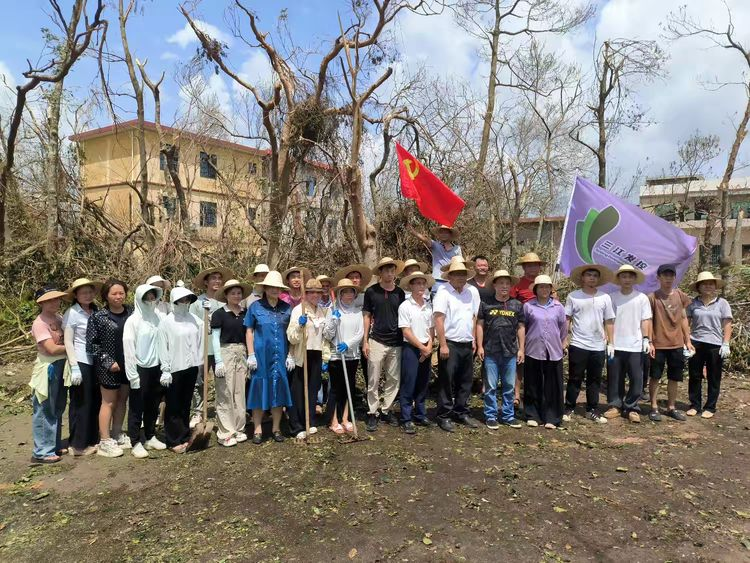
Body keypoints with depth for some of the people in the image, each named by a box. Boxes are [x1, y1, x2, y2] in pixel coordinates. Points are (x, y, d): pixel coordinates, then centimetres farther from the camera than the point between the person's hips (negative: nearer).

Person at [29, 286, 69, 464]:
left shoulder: (59, 318, 7)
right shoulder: (40, 323, -14)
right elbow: (52, 349, -20)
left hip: (62, 366, 7)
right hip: (48, 368, -7)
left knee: (57, 409, 16)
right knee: (44, 411, 2)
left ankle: (55, 445, 29)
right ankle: (41, 452, 12)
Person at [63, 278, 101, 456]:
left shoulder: (95, 311, 7)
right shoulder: (71, 313, -8)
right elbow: (68, 342, -10)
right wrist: (74, 367, -15)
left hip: (96, 362, 6)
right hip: (81, 363, -6)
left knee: (96, 401, 12)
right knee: (81, 404, 4)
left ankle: (92, 439, 26)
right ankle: (79, 445, 17)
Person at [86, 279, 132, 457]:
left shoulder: (131, 313, 2)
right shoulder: (98, 317, -8)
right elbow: (92, 344, -8)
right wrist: (108, 362, -13)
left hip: (128, 365, 4)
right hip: (109, 367, -4)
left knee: (122, 399, 14)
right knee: (109, 402, 6)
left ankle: (117, 434, 30)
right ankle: (105, 442, 16)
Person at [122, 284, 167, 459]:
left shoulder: (160, 317, 1)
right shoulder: (133, 320, -8)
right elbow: (128, 348, -10)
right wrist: (133, 374, -13)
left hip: (156, 367, 4)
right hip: (140, 369, -4)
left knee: (153, 405, 15)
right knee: (137, 407, 6)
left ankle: (150, 437, 29)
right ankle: (136, 443, 16)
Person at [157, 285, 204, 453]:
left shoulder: (195, 320, 3)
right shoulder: (166, 322, -8)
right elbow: (162, 348, -9)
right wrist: (165, 370, -10)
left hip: (191, 367, 4)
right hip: (174, 369, -4)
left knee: (186, 404, 15)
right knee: (173, 406, 5)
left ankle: (184, 437, 25)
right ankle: (174, 441, 15)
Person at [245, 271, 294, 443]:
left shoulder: (286, 308, 4)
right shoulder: (255, 307, -1)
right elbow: (249, 332, 2)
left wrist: (290, 355, 3)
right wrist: (251, 355, -4)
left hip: (280, 356, 2)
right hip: (261, 355, -2)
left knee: (279, 390, 7)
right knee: (259, 390, 5)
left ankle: (276, 428, 21)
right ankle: (257, 429, 17)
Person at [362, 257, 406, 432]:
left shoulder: (400, 293, 7)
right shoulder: (371, 291, -1)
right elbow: (367, 316, 2)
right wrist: (365, 341, -3)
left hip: (396, 343, 3)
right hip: (377, 342, -3)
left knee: (394, 380, 9)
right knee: (373, 380, 0)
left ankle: (385, 411, 23)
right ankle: (372, 413, 11)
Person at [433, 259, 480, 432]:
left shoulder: (472, 291, 8)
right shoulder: (443, 293, -9)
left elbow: (474, 317, 14)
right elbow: (439, 320, -13)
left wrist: (474, 340, 11)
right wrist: (443, 345, -17)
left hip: (467, 344, 6)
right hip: (450, 344, -6)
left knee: (465, 381, 13)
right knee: (446, 381, 0)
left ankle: (461, 413, 26)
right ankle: (444, 416, 10)